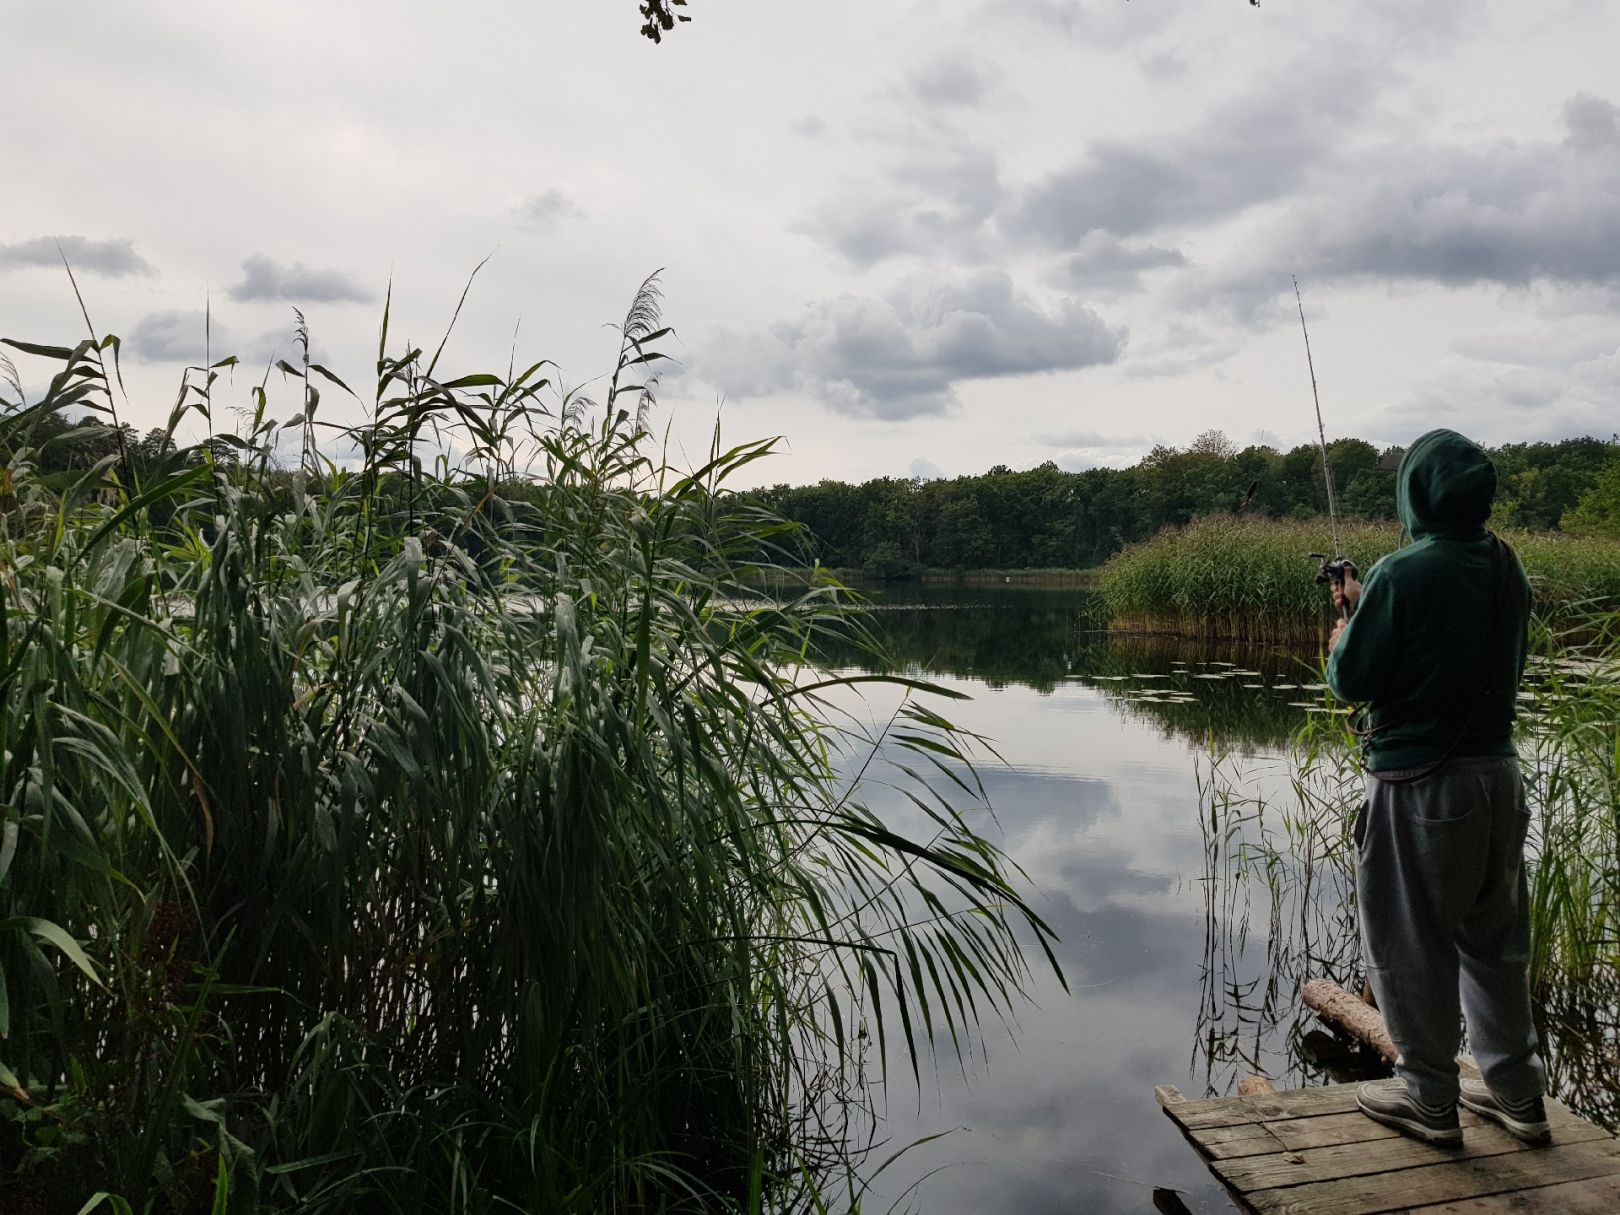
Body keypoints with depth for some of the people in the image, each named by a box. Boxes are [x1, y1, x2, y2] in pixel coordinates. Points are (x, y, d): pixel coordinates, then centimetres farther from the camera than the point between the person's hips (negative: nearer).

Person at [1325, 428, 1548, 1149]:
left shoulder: (1403, 574, -18)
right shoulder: (1508, 572, 4)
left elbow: (1349, 681, -16)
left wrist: (1344, 623, 5)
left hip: (1418, 786, -7)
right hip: (1497, 773, 7)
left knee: (1412, 947, 7)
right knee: (1495, 940, 19)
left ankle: (1428, 1100, 19)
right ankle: (1516, 1094, 30)